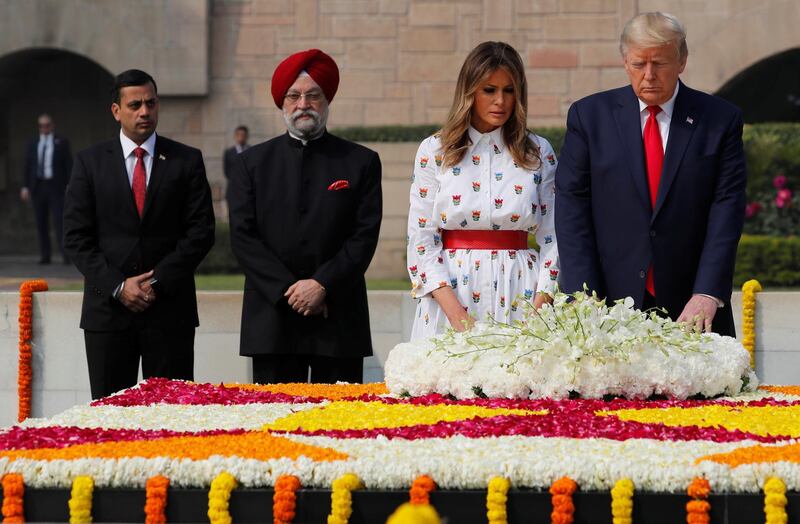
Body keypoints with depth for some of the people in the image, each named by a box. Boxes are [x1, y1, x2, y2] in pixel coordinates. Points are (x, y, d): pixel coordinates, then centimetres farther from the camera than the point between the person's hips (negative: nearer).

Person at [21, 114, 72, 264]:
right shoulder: (33, 144, 13)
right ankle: (44, 256, 6)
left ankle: (66, 254, -16)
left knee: (59, 222, -11)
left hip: (55, 187, -3)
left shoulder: (61, 143, 5)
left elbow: (68, 165, 1)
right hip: (37, 187, 3)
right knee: (41, 224, 3)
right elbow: (27, 166, 10)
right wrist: (25, 187, -1)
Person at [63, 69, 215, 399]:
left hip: (169, 309, 0)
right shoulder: (90, 162, 7)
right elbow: (76, 237, 2)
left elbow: (201, 230, 1)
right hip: (107, 308, 1)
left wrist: (159, 280, -9)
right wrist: (117, 286, -9)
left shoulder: (187, 161, 7)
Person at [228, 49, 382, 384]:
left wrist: (322, 284, -12)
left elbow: (365, 236, 0)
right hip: (272, 316, 1)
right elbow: (242, 235, 2)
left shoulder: (362, 162, 8)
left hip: (339, 316, 0)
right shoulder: (254, 162, 11)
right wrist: (287, 290, -9)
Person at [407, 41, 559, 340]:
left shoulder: (539, 153, 7)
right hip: (451, 290, -1)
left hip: (520, 292, 1)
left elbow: (552, 238, 4)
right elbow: (421, 238, -1)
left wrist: (540, 307, -9)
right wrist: (456, 313, -12)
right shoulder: (434, 151, 4)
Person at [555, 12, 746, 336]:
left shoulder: (721, 120, 4)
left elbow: (727, 209, -2)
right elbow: (572, 207, 2)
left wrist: (707, 294, -14)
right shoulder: (589, 115, 6)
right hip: (610, 305, 0)